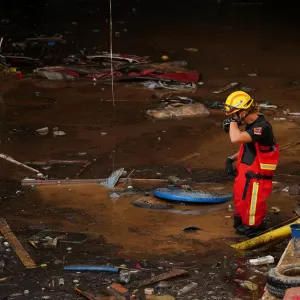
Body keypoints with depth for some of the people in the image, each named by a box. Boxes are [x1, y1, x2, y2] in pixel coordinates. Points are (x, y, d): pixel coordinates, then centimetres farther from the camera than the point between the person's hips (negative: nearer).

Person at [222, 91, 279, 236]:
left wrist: (233, 121, -21)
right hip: (245, 176, 10)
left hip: (256, 179, -10)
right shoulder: (252, 126, 9)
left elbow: (236, 138, -37)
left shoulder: (262, 127, -24)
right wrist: (232, 158, 9)